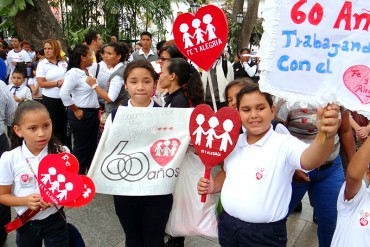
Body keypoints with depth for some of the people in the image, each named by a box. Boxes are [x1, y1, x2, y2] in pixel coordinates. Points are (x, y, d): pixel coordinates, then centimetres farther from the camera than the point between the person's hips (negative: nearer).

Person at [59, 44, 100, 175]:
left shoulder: (87, 72, 10)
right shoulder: (73, 73, -17)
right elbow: (63, 94, -27)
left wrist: (97, 109, 10)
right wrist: (75, 110, -18)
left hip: (92, 113, 9)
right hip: (82, 115, -9)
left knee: (92, 145, 17)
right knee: (81, 147, 3)